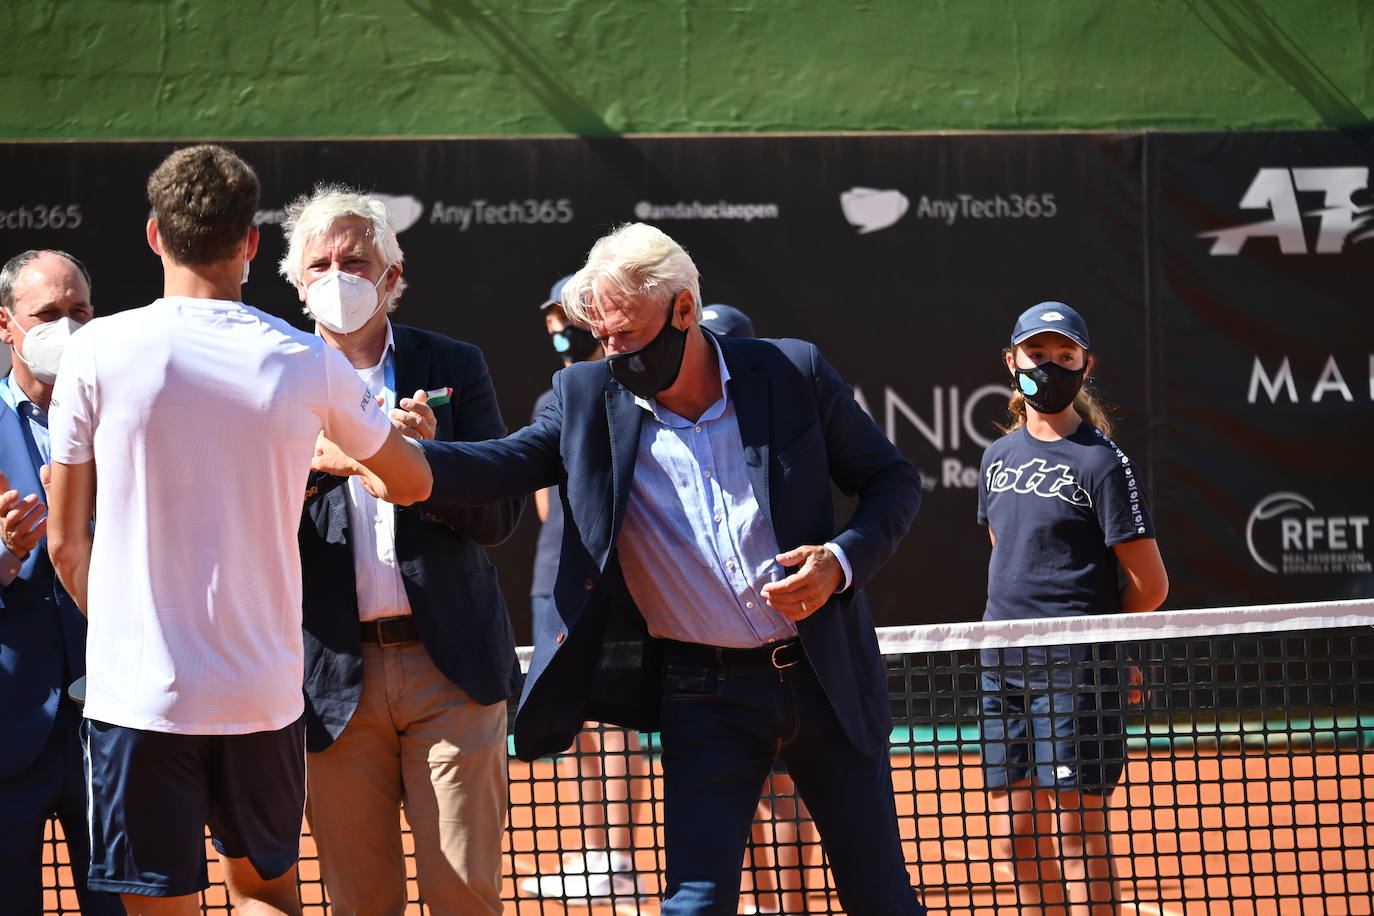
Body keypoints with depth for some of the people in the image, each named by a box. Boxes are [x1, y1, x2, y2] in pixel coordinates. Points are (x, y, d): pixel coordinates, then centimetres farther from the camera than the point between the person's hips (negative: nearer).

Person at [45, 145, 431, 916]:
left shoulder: (100, 352, -6)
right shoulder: (307, 363, -1)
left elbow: (66, 542, 1)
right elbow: (414, 482, 16)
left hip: (141, 691, -2)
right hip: (264, 691, 2)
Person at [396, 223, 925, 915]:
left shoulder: (792, 373, -4)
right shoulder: (587, 399, -2)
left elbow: (893, 482, 4)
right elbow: (502, 465, -13)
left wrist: (843, 560, -14)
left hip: (822, 676, 0)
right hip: (705, 695, 0)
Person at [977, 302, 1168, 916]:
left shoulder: (1100, 461, -7)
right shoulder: (1000, 457, 13)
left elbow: (1149, 586, -6)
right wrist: (1013, 623, 11)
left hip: (1073, 665, -7)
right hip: (1002, 661, 7)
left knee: (1076, 830, -5)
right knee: (1015, 838, 8)